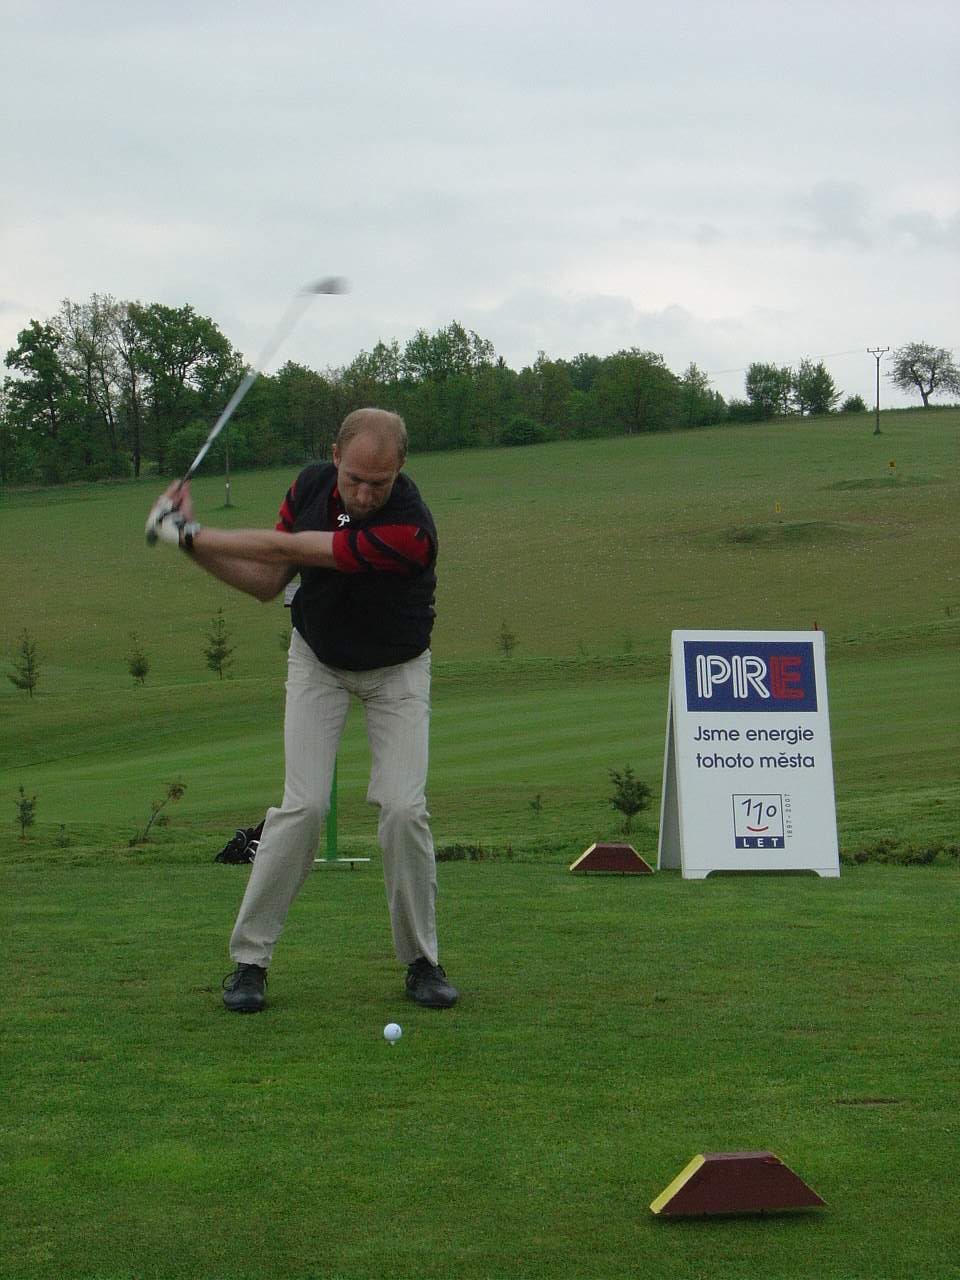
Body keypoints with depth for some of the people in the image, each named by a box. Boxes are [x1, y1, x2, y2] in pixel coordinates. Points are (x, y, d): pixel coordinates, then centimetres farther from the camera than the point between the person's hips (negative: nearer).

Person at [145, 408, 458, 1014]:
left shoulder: (410, 530, -36)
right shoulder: (312, 484, -15)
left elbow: (285, 548, -34)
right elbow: (267, 582, -5)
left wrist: (188, 533, -27)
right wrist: (193, 541, -18)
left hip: (396, 669, -3)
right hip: (318, 661, 3)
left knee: (404, 808, -16)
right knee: (304, 806, -12)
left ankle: (421, 959, 2)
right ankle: (250, 957, -3)